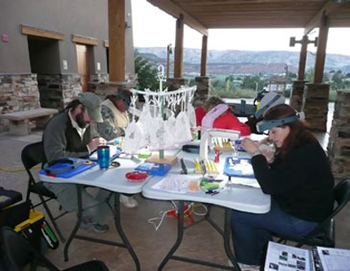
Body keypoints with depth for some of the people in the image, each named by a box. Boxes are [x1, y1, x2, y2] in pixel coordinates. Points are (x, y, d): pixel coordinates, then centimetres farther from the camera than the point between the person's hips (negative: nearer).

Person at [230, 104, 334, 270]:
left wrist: (256, 153, -26)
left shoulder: (304, 153, -30)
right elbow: (277, 178, 9)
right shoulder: (298, 145, 1)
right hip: (296, 205, 10)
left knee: (238, 216, -9)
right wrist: (270, 159, -10)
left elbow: (270, 187, -30)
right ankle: (264, 254, 24)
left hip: (304, 220, -10)